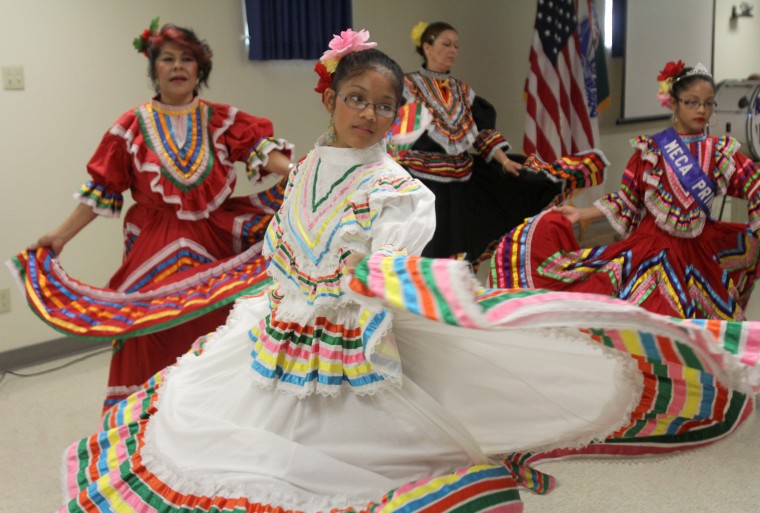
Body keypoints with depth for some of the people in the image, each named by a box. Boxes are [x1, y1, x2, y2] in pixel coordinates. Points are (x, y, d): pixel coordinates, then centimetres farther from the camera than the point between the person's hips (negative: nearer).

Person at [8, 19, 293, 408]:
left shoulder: (222, 120, 5)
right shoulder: (133, 126, 3)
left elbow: (262, 149, -10)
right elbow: (102, 189, 4)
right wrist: (61, 235, 0)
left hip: (214, 246, 1)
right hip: (153, 252, -1)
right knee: (153, 342, -1)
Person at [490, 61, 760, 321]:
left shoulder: (722, 152, 3)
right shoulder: (649, 150, -1)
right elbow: (625, 202, 3)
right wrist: (579, 214, -3)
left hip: (696, 251, 2)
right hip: (648, 243, -2)